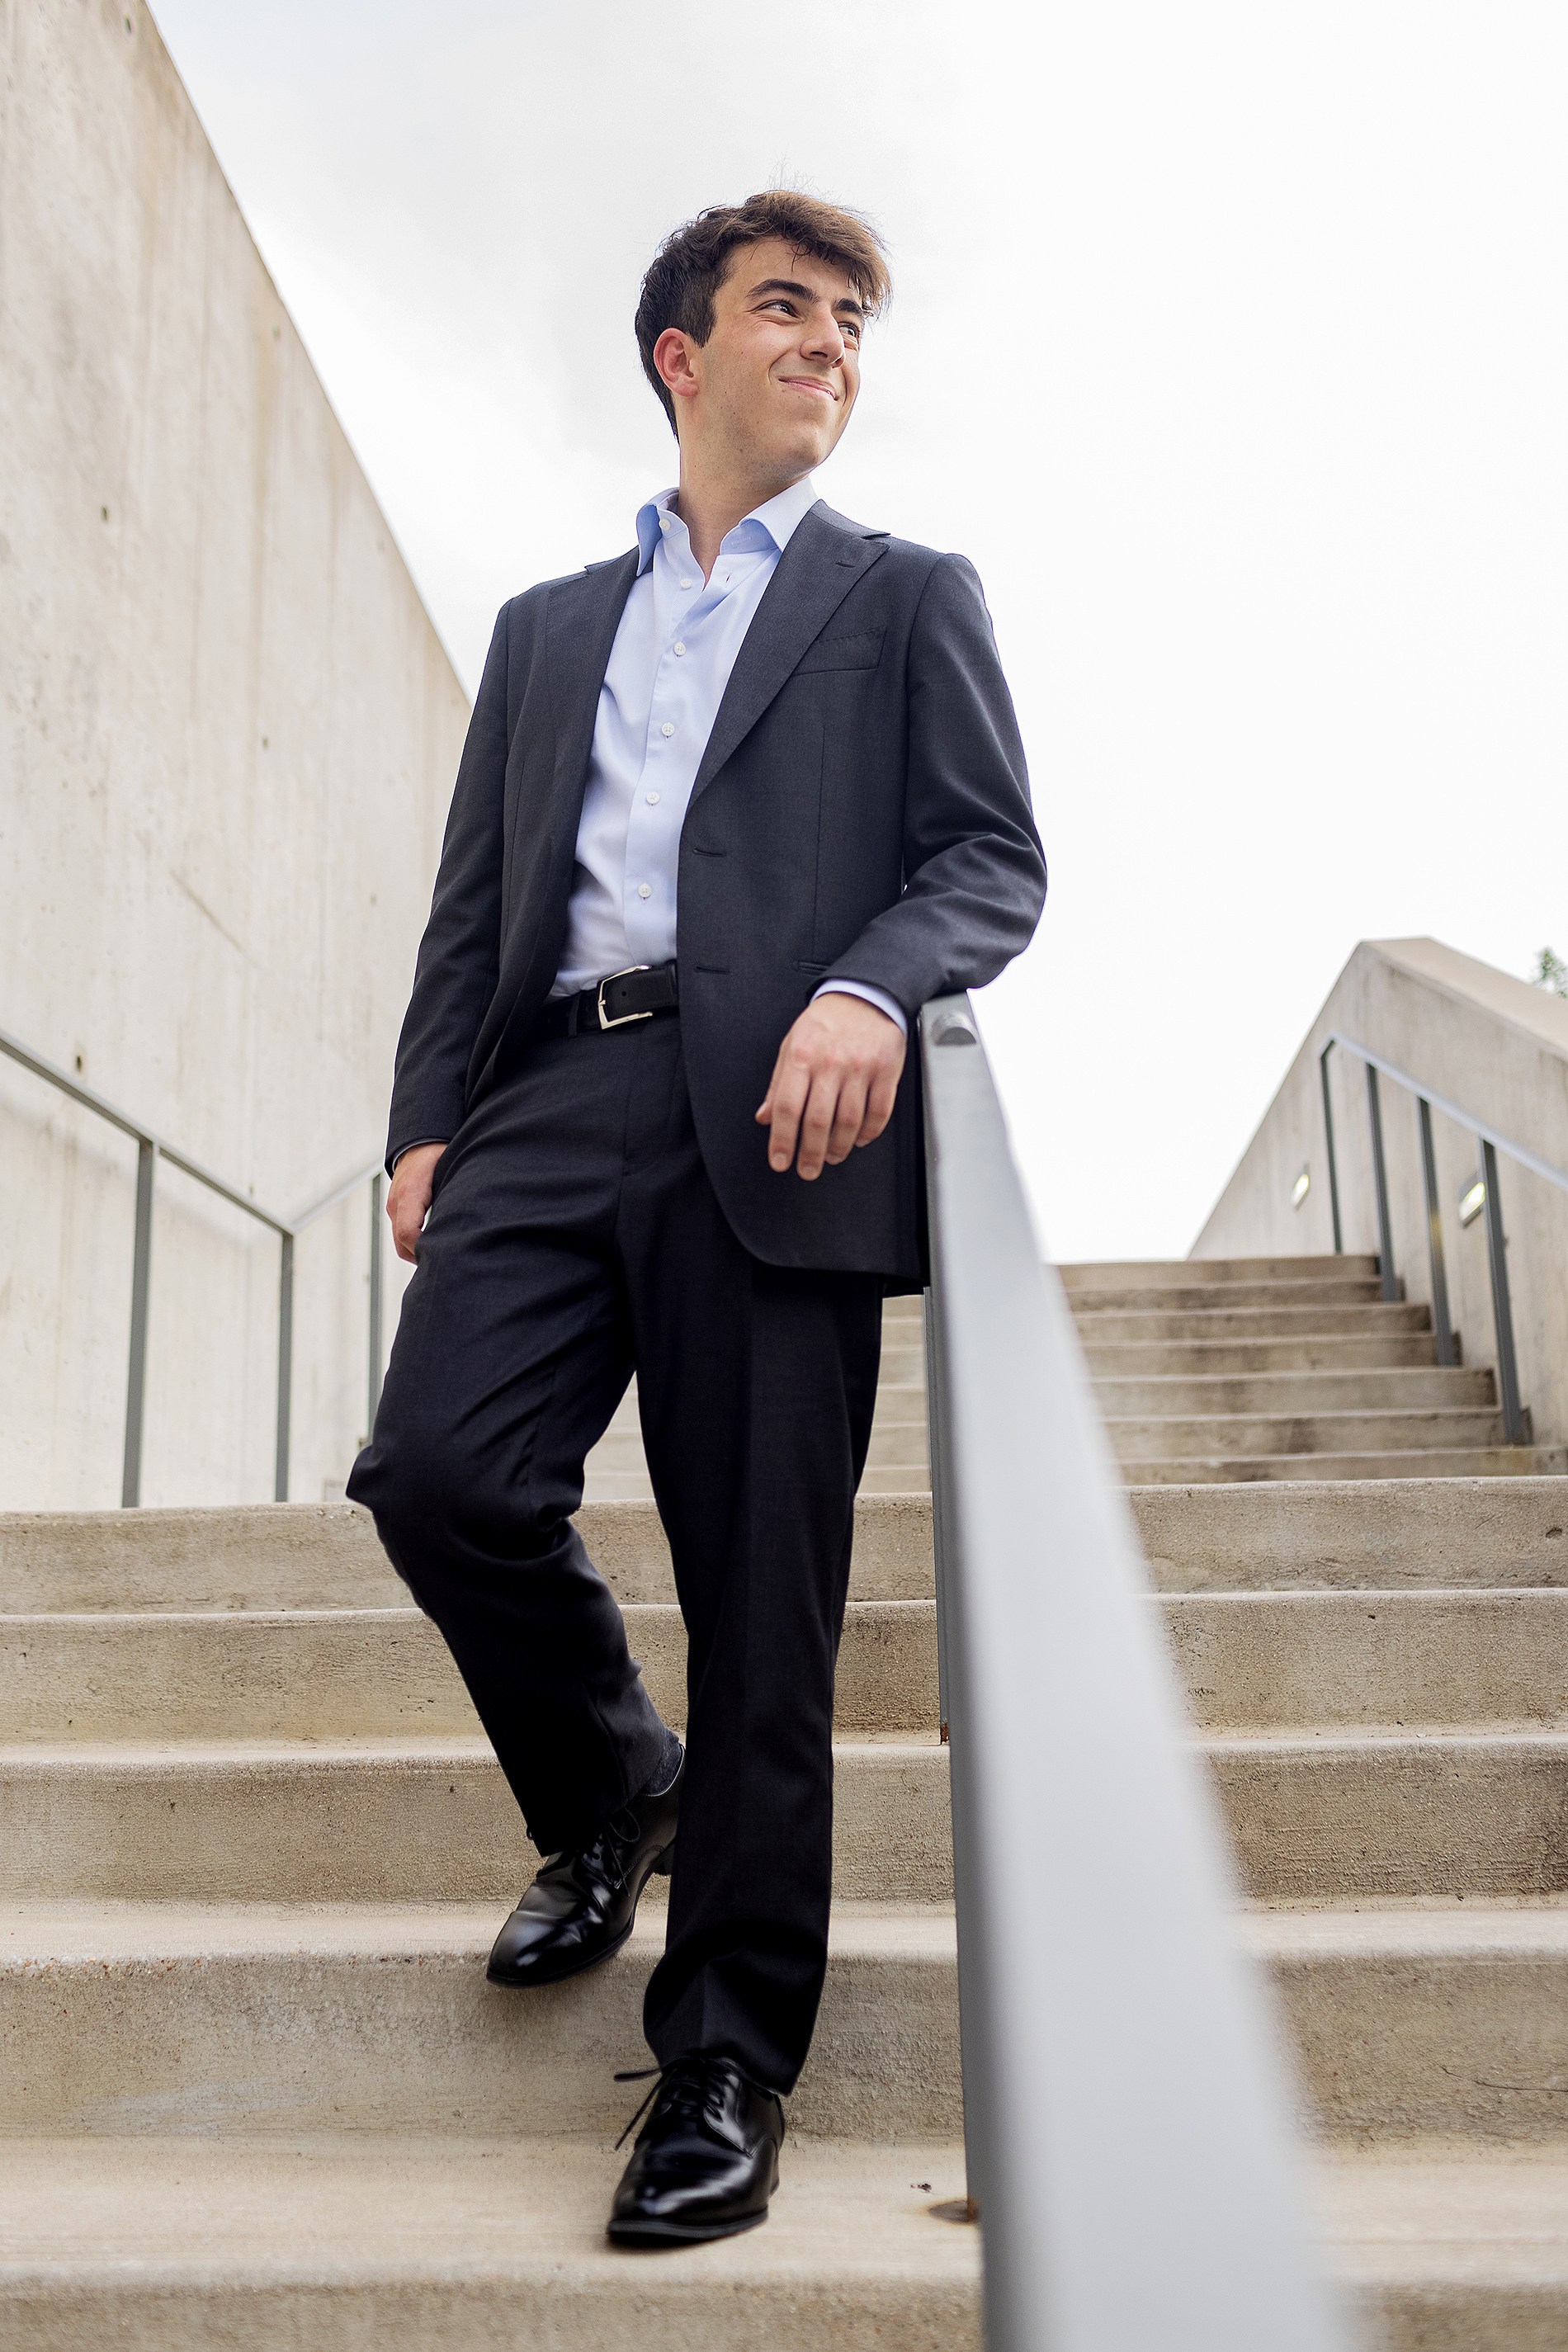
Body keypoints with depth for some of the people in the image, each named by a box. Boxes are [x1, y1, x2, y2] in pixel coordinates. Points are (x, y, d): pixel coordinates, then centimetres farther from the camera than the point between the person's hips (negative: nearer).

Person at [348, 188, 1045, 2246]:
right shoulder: (546, 625, 27)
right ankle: (611, 1798, 17)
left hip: (774, 1119, -2)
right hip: (552, 1097, 3)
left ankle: (726, 2064, 9)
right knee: (438, 1471, -15)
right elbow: (473, 902, 20)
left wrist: (869, 987, -16)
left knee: (762, 1596, -6)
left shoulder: (908, 595, 19)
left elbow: (996, 860, 6)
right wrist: (427, 1123, 6)